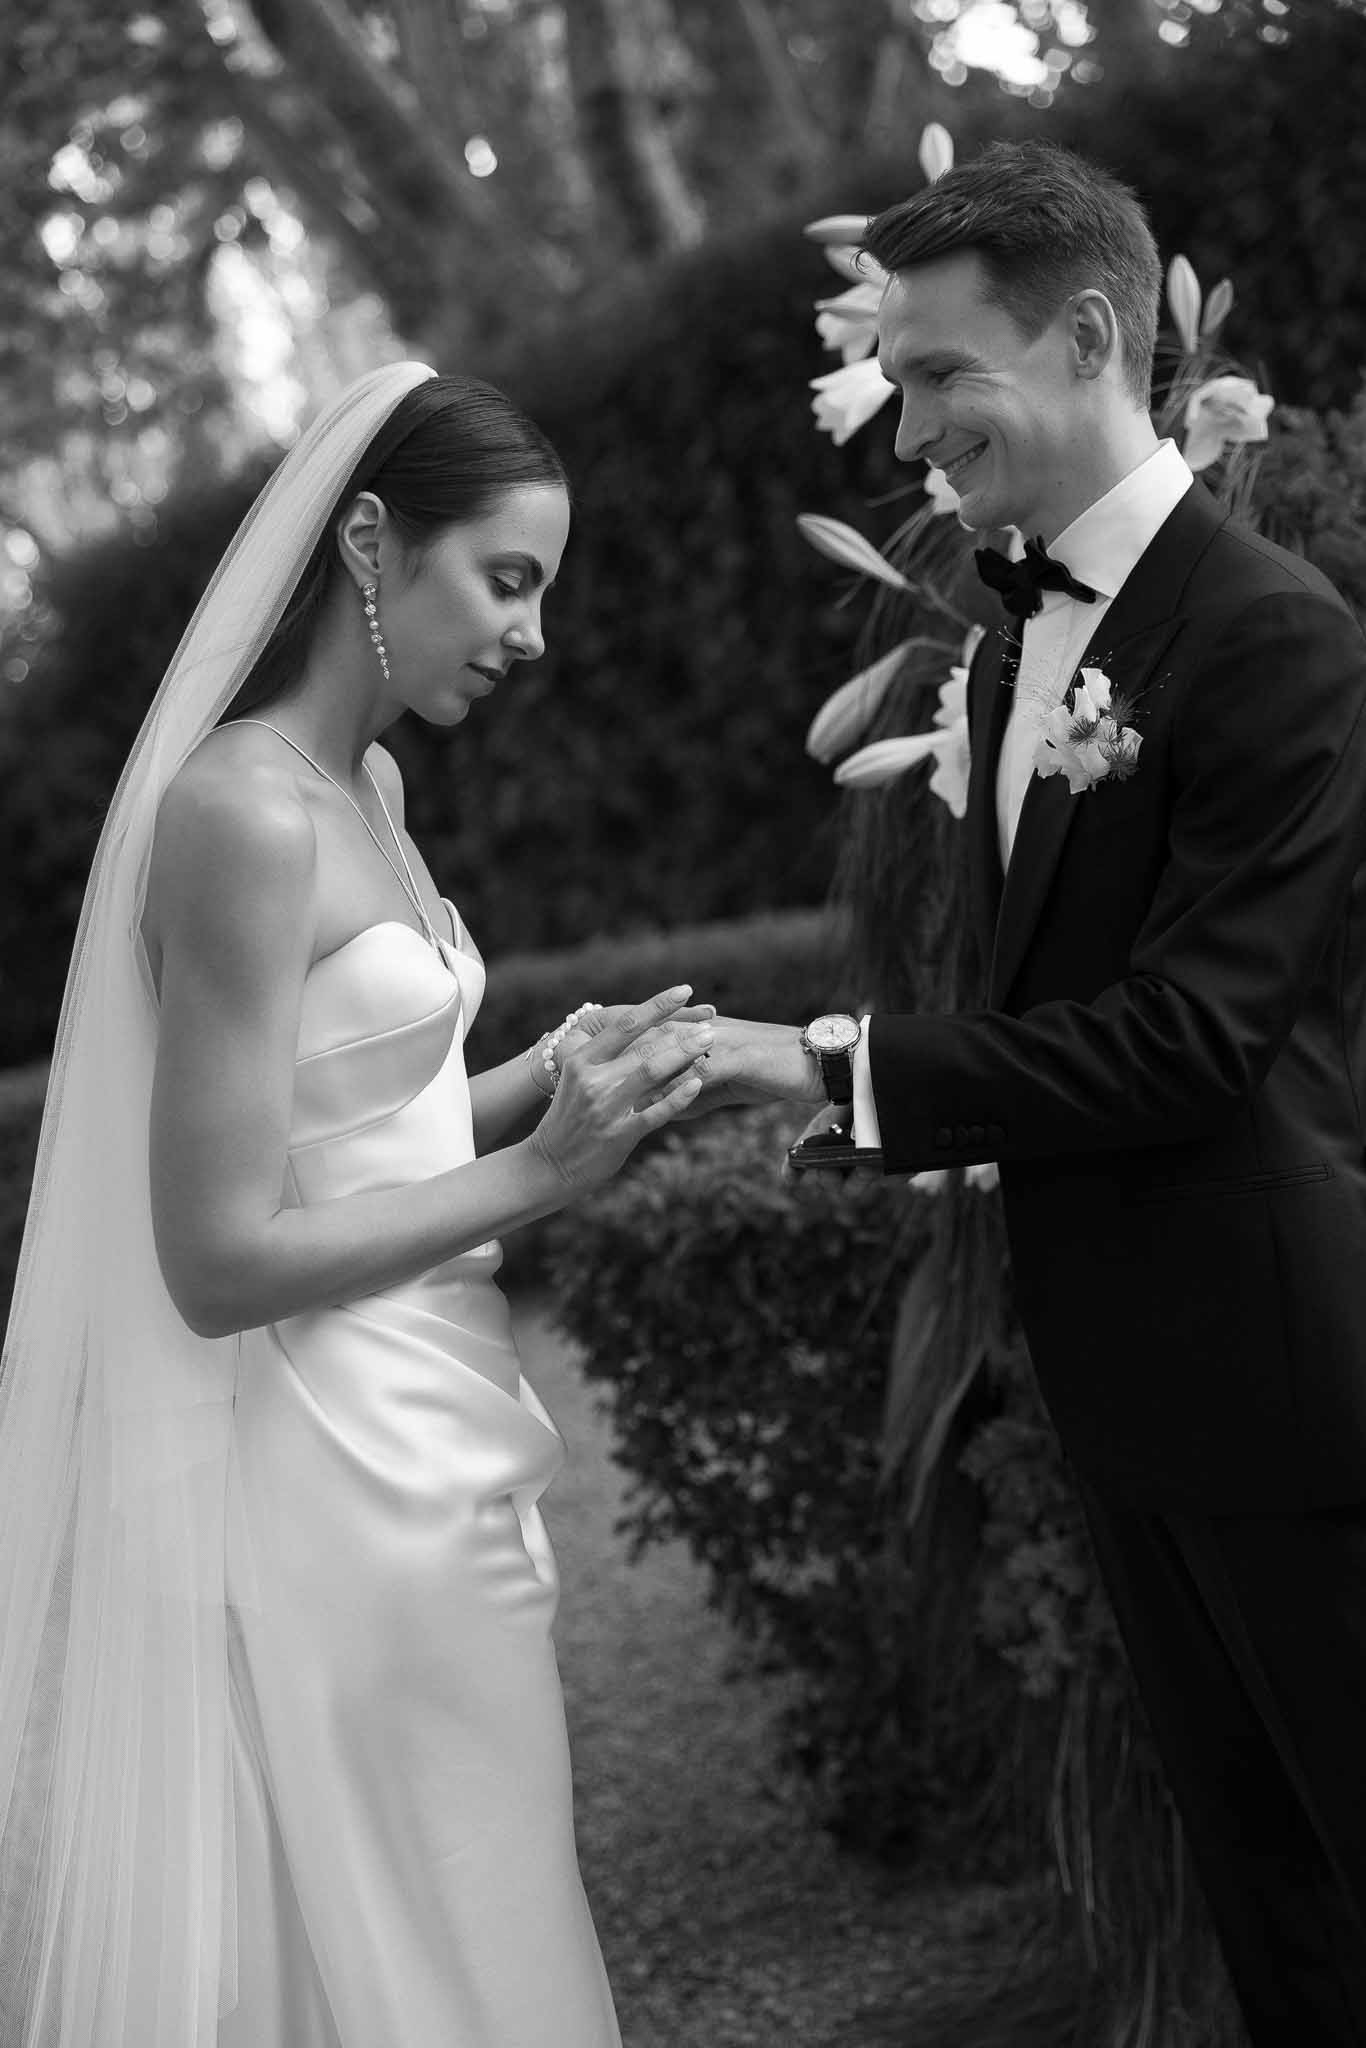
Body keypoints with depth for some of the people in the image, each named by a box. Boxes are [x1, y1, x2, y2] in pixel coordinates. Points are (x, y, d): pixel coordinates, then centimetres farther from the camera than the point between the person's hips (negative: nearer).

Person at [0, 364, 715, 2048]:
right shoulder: (242, 813, -19)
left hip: (426, 1449, 9)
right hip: (332, 1479, -9)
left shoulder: (370, 786, 10)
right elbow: (221, 1257, -20)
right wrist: (538, 1173, -16)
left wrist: (552, 1083, 1)